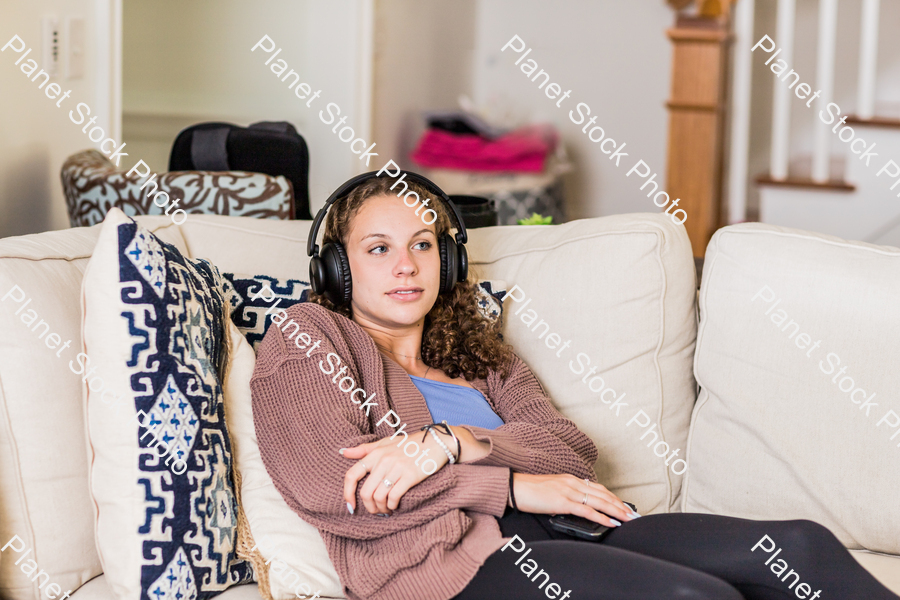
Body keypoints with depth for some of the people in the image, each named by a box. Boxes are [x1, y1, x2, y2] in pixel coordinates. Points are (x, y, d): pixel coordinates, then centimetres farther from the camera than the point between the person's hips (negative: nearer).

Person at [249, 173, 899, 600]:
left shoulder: (479, 352, 31)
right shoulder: (305, 338, 15)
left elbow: (571, 450, 12)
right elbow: (325, 484, -4)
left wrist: (447, 442, -10)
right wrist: (515, 485, -5)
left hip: (555, 534, 6)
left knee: (802, 546, -16)